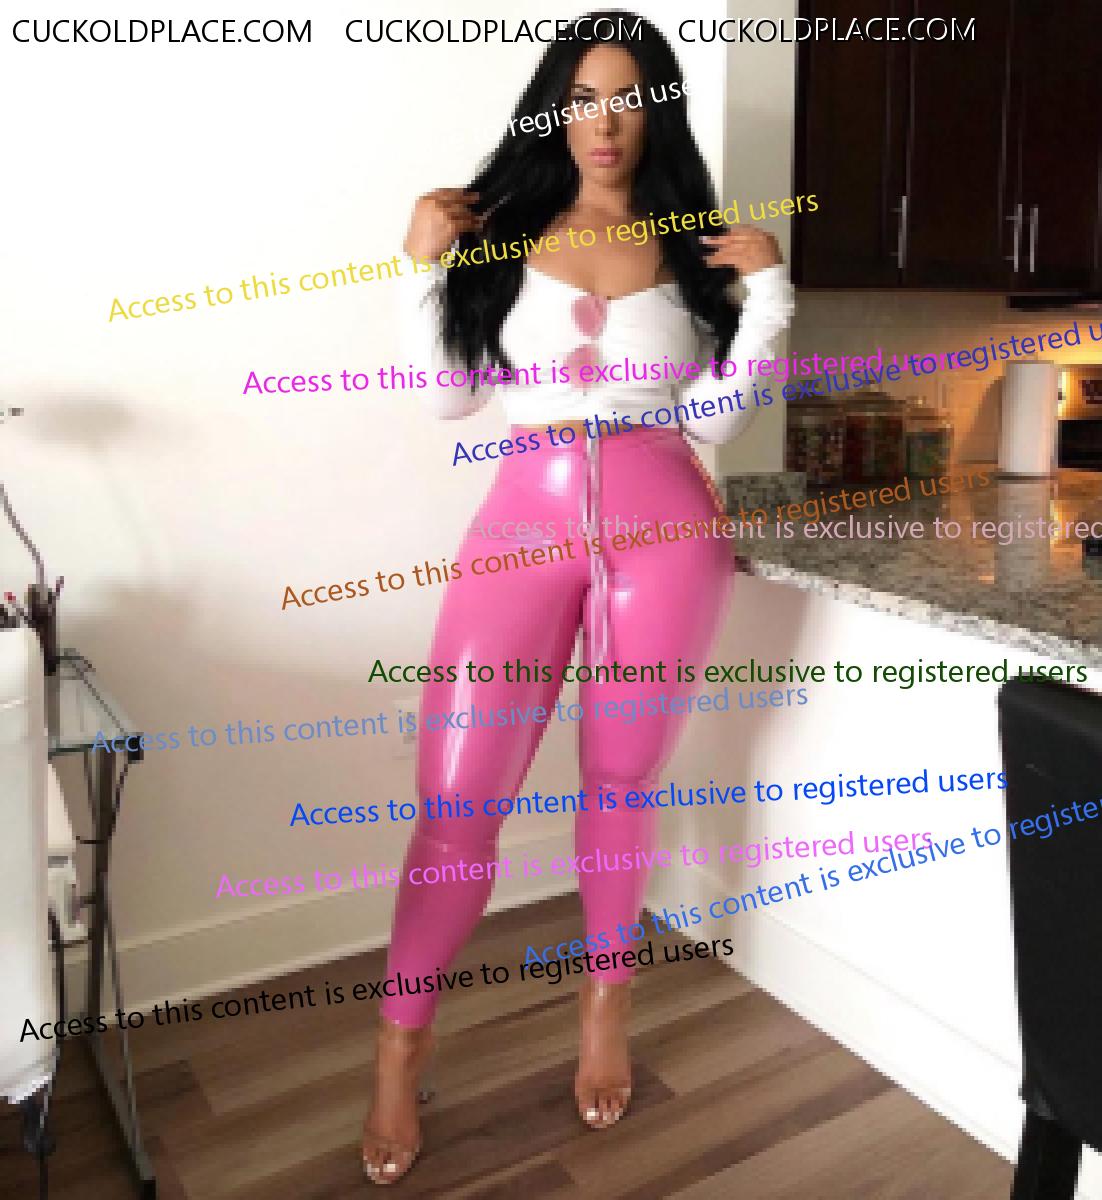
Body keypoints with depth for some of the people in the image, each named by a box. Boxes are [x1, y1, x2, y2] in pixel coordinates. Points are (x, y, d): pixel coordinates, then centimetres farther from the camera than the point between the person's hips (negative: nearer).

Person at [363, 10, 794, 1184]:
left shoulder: (694, 245, 10)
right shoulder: (501, 230, 9)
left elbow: (715, 418, 4)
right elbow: (446, 395, 5)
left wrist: (767, 292, -3)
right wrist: (426, 262, -2)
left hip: (662, 527, 1)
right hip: (525, 524, 0)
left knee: (619, 785, 11)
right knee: (454, 800, -3)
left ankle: (607, 999, 35)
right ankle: (400, 1045, 18)